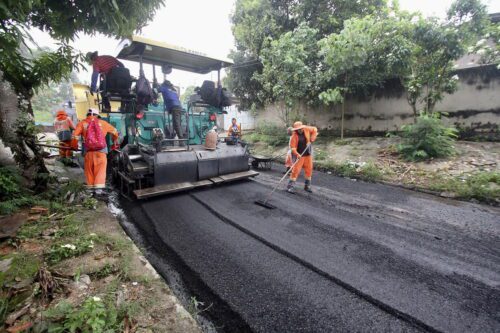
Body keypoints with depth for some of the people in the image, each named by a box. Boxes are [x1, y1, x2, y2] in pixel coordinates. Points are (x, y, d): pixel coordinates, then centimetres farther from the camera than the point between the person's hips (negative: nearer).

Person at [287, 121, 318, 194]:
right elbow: (292, 147, -20)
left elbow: (314, 129, 11)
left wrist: (312, 138, -3)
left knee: (309, 170, 9)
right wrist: (297, 154, -36)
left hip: (308, 154, 5)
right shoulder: (294, 136, -16)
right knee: (296, 170, -10)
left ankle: (307, 186, 24)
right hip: (300, 155, -5)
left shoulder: (306, 129, -3)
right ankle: (290, 186, -2)